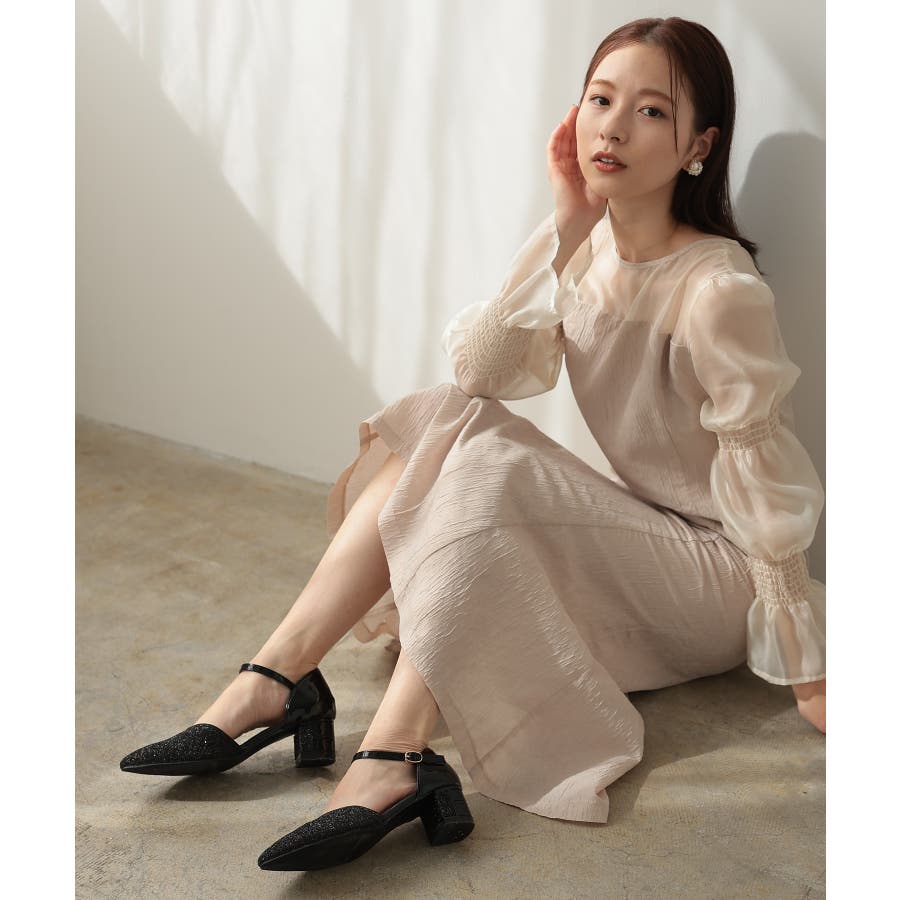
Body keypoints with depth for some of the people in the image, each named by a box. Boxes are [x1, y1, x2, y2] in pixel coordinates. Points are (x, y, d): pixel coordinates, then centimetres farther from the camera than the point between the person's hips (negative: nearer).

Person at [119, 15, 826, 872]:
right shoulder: (589, 243, 0)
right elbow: (480, 370, -13)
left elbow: (770, 480, -18)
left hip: (718, 575, -6)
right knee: (438, 424, -13)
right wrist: (564, 226, -22)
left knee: (484, 470, -27)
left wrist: (808, 672, -14)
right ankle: (274, 681, -18)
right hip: (632, 530, 6)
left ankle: (394, 757, -33)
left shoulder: (717, 288, -21)